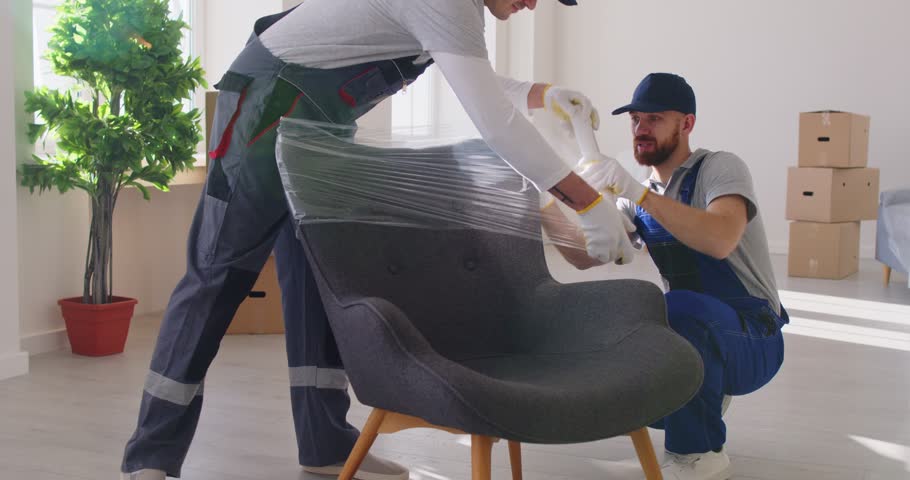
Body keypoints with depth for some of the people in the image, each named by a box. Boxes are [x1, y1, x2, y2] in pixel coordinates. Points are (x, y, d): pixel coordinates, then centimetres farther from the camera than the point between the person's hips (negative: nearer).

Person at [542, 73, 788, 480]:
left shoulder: (720, 168, -12)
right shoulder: (639, 197, 8)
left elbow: (720, 240, -33)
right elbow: (586, 257, 0)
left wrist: (637, 191, -39)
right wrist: (548, 216, -17)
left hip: (752, 339, -7)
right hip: (692, 334, 7)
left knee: (676, 309, -36)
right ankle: (705, 396, 11)